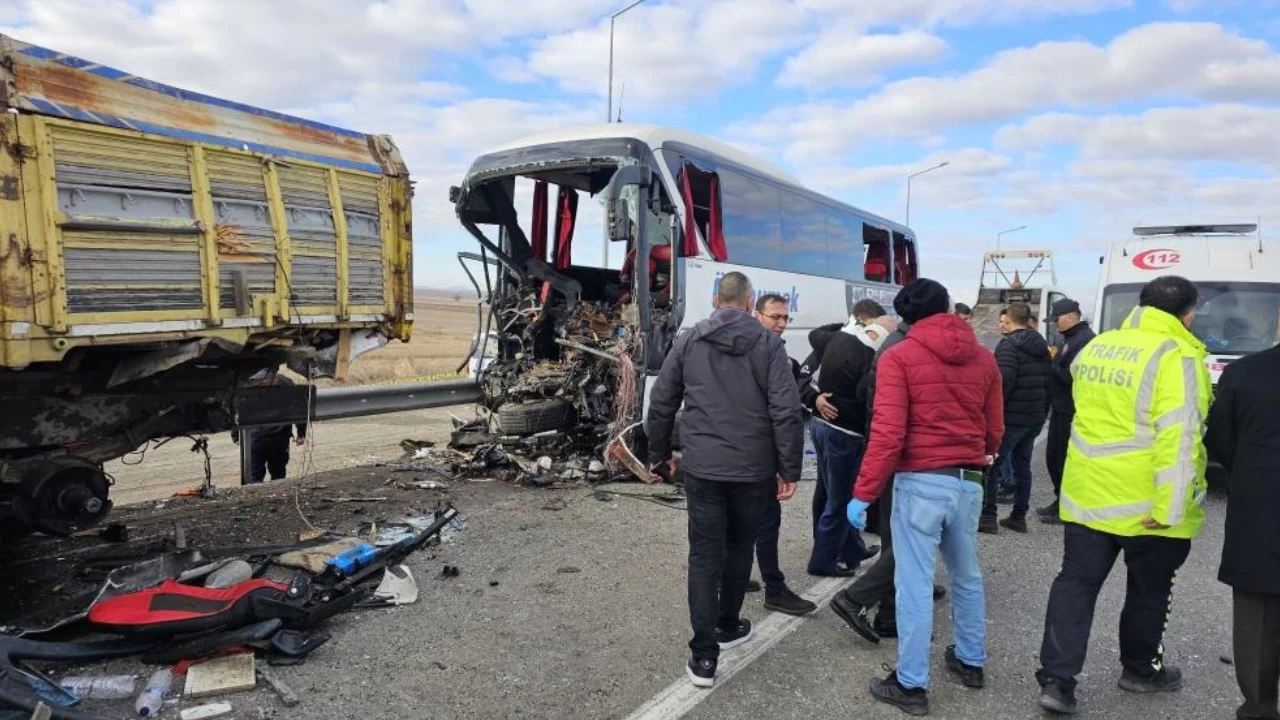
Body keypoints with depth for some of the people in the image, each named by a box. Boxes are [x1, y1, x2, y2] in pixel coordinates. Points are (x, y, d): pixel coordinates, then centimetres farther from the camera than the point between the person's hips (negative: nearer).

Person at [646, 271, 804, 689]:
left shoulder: (687, 341, 3)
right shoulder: (767, 343, -4)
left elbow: (660, 403, 5)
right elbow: (786, 410, -10)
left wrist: (659, 455, 17)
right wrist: (790, 468, -3)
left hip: (702, 468, 1)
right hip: (753, 469, -1)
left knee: (704, 556, 5)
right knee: (739, 548, 19)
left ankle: (704, 655, 4)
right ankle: (727, 626, 36)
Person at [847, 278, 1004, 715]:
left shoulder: (899, 357, -9)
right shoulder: (984, 358, 6)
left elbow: (888, 433, -16)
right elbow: (995, 429, 11)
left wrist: (863, 493, -11)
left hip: (920, 481, -5)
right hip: (969, 481, 6)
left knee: (915, 583, 2)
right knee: (966, 575, 22)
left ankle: (911, 684, 11)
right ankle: (971, 661, 38)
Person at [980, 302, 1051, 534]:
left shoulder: (1009, 345, -12)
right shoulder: (1041, 346, 13)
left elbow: (1004, 382, -22)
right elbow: (1050, 381, 13)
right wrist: (1043, 411, 17)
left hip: (1011, 417, -8)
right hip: (1035, 417, 8)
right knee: (1022, 465, 14)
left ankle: (988, 517, -3)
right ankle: (1019, 516, 18)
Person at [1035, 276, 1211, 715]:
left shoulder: (1097, 346, 7)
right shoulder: (1176, 357, -15)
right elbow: (1178, 437, -21)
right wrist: (1170, 506, -20)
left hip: (1086, 493, 5)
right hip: (1146, 502, -5)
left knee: (1076, 583, 8)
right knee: (1149, 589, 16)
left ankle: (1056, 680, 5)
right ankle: (1140, 670, 35)